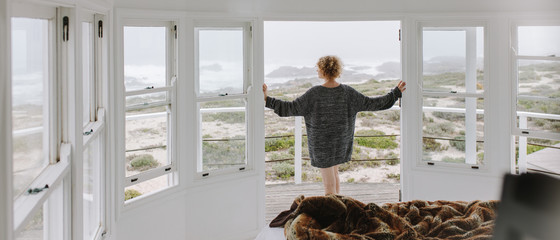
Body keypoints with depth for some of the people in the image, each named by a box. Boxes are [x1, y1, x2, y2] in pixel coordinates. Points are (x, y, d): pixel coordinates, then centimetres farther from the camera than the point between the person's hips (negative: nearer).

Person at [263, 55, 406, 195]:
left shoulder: (314, 93, -18)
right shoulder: (347, 92, -8)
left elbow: (291, 108, -19)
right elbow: (371, 103, -5)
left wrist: (267, 100, -14)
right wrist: (396, 93, 4)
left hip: (322, 143, -4)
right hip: (341, 141, 4)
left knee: (329, 184, 2)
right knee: (334, 172, 27)